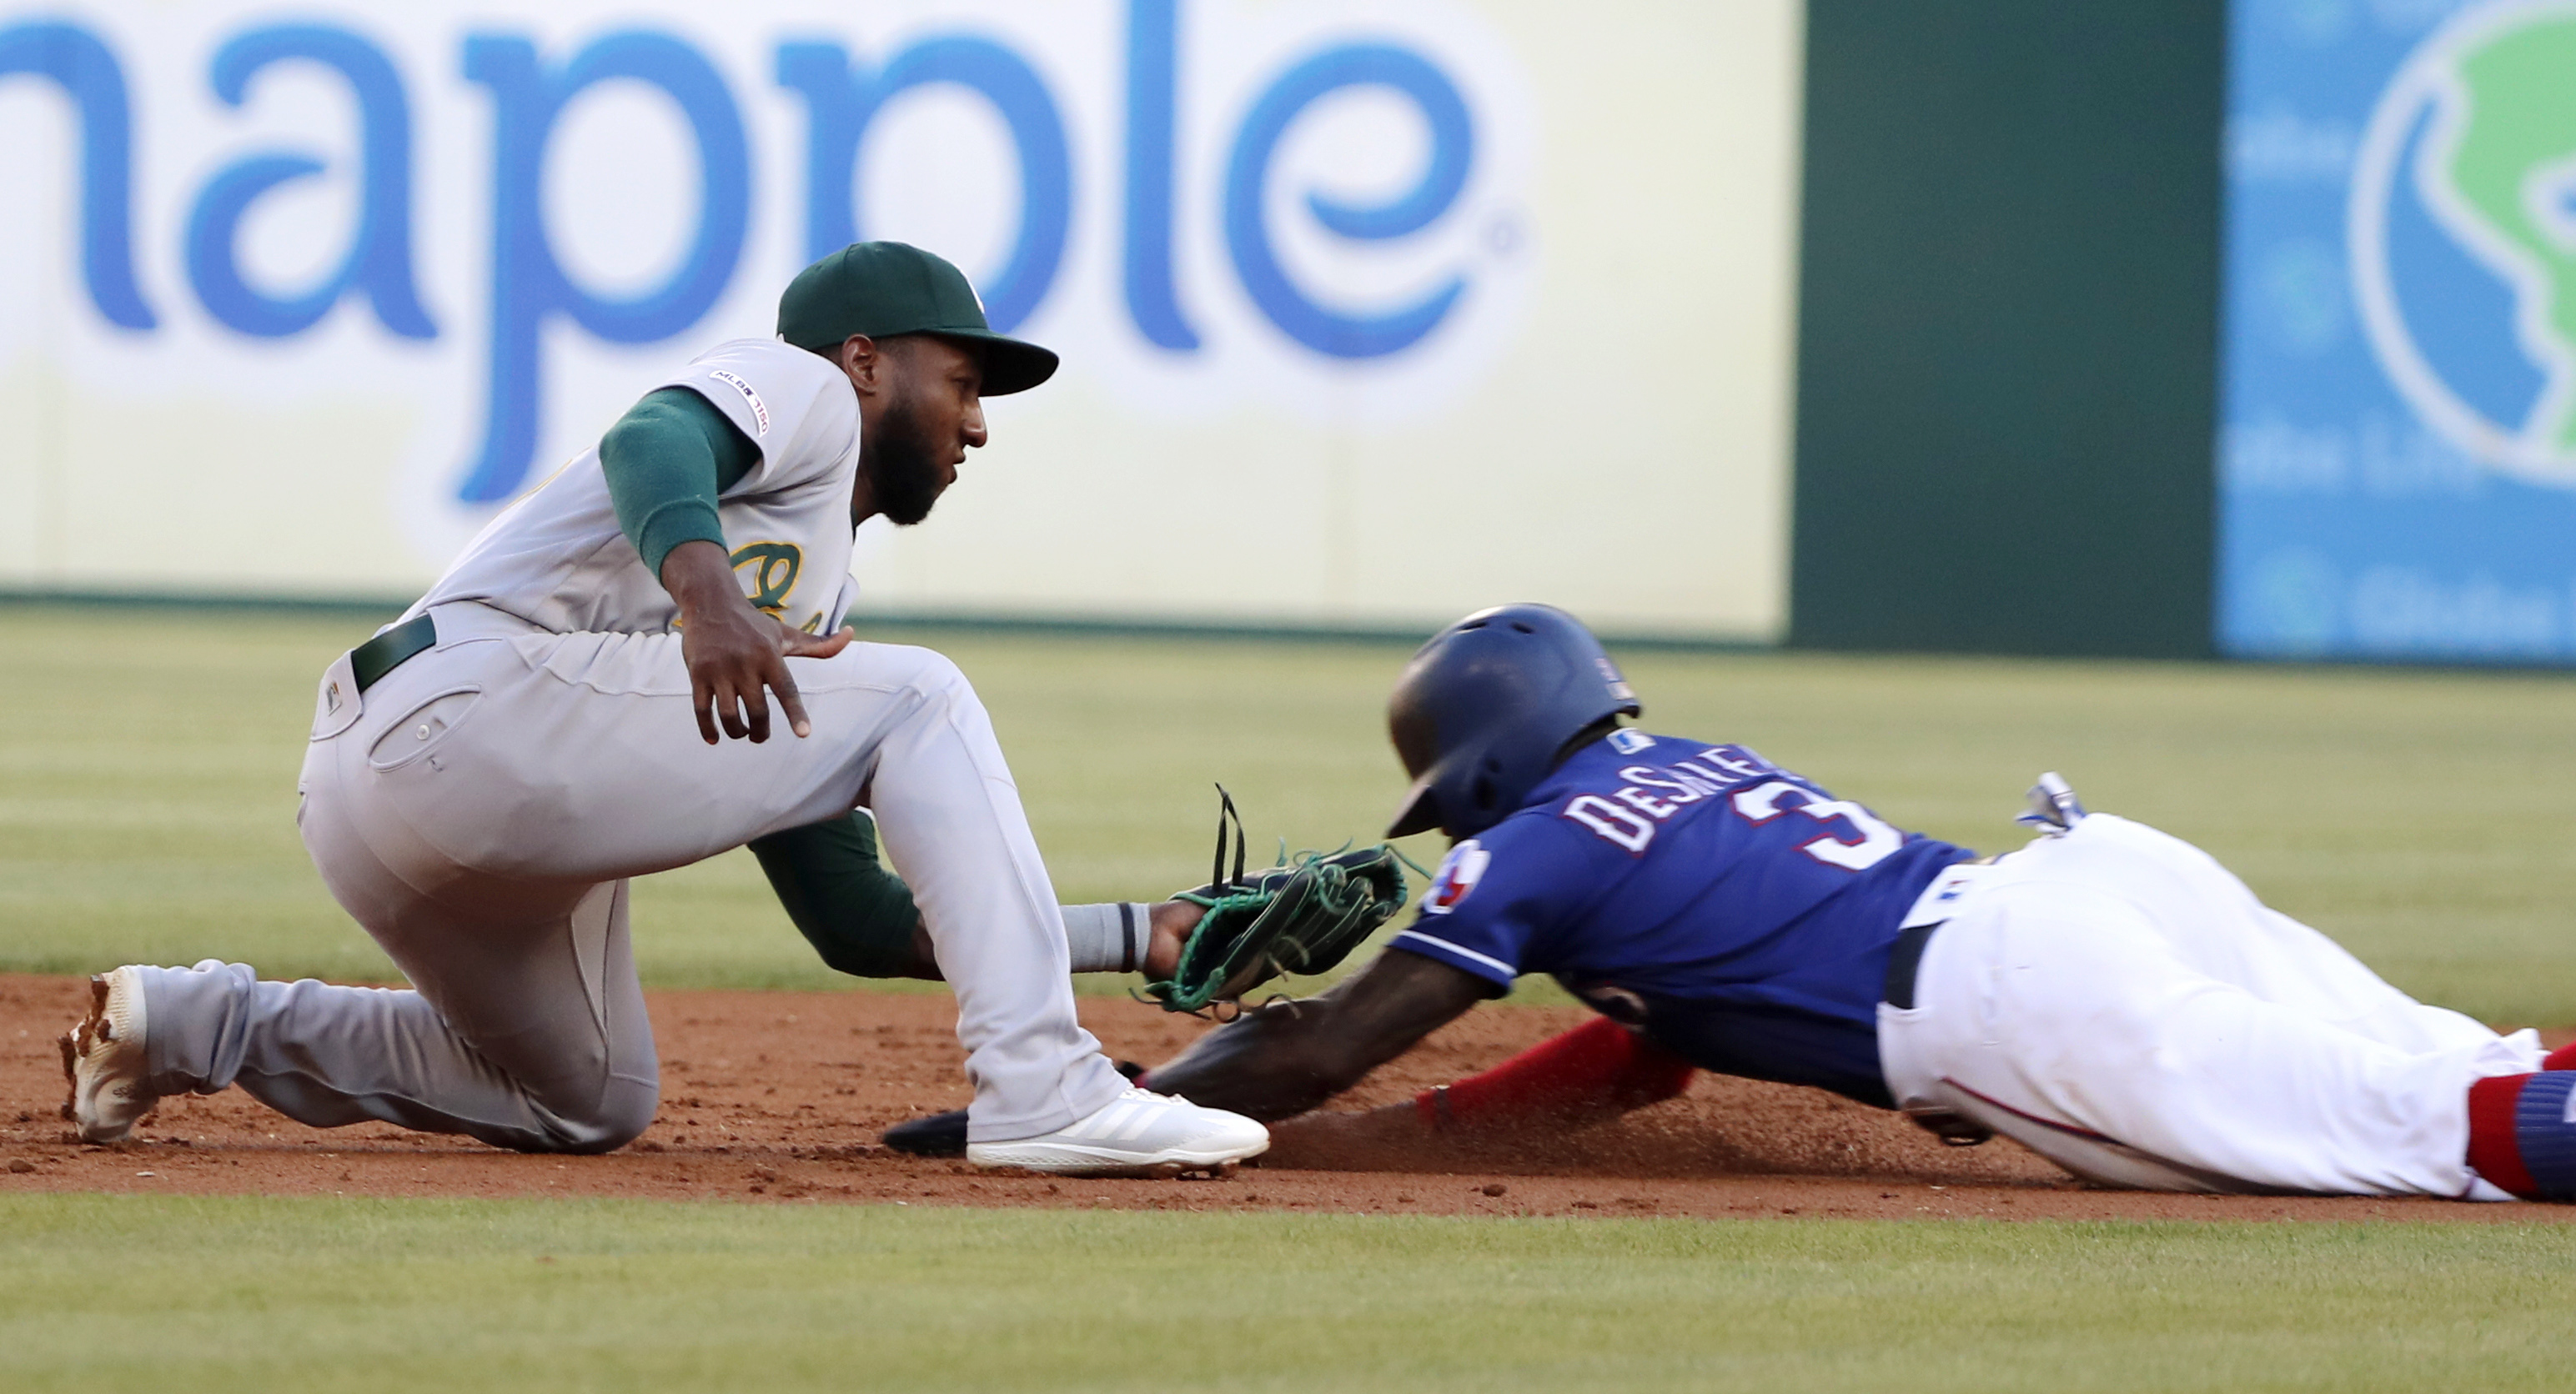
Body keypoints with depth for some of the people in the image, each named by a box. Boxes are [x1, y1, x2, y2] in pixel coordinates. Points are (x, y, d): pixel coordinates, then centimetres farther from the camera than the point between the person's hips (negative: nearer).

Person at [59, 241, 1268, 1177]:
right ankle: (1042, 1093, -15)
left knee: (590, 1101, 29)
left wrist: (1141, 937, 26)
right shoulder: (801, 387, 8)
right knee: (918, 700, -6)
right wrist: (705, 584, -40)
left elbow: (854, 920, 29)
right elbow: (651, 441, -18)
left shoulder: (812, 609, 32)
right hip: (474, 699, -10)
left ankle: (200, 1026, 23)